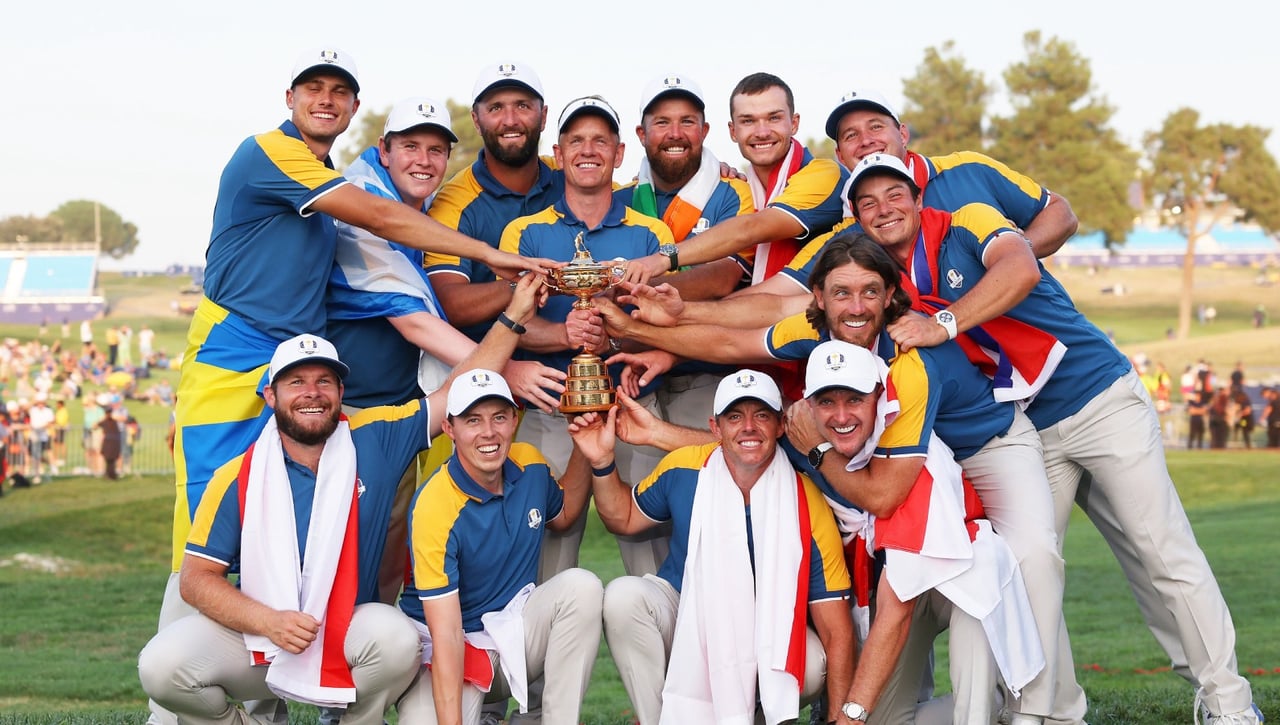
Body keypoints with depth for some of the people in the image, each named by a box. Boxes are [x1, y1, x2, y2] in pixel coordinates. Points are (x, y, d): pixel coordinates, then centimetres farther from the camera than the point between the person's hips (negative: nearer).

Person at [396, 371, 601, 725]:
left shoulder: (529, 464, -4)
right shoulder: (435, 508, -24)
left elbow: (562, 514, 22)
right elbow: (446, 634, -27)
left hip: (516, 629, 6)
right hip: (457, 650, -6)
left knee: (581, 586, -21)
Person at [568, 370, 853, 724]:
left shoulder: (808, 507, -19)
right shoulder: (684, 469, -12)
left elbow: (836, 631, -19)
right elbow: (624, 518, 9)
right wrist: (602, 462, -10)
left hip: (765, 635, -1)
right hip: (685, 612, 2)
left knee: (812, 665, -33)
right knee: (623, 597, -28)